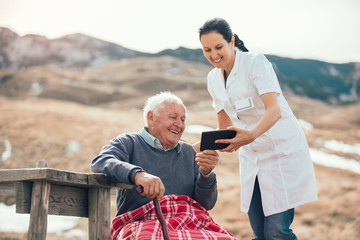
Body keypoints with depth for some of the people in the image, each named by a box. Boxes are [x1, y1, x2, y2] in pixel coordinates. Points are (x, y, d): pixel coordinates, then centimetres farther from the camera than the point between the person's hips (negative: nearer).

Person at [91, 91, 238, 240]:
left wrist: (206, 173, -3)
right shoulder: (129, 143, 11)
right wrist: (137, 174, -29)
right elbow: (100, 162, -12)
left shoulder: (188, 151, 23)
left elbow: (206, 204, 17)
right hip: (142, 221, -3)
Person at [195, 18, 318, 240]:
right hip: (251, 157, 6)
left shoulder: (256, 62, -13)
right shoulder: (214, 78, 7)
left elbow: (274, 110, -26)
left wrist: (251, 135, -44)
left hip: (282, 152, -6)